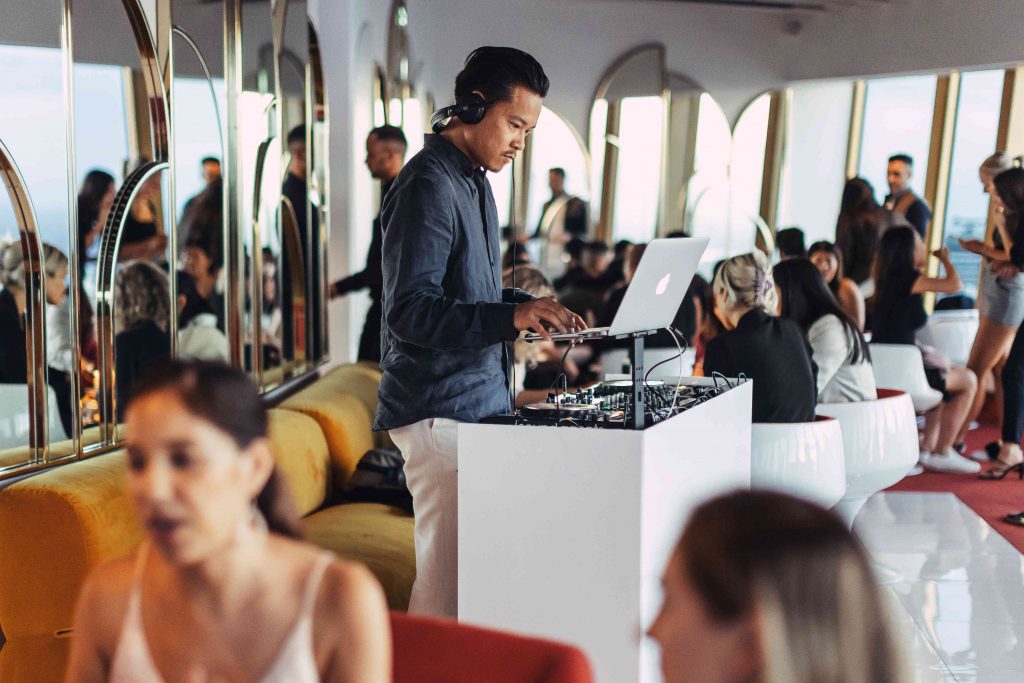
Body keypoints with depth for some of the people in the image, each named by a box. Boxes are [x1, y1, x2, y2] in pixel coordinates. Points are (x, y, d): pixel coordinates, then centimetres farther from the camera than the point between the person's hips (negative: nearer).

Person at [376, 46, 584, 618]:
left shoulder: (476, 180, 16)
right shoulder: (428, 185, -15)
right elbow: (409, 312, -23)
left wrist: (530, 307, 7)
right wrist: (510, 316, -32)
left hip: (481, 400, 10)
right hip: (439, 409, -9)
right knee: (447, 576, -5)